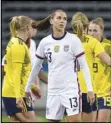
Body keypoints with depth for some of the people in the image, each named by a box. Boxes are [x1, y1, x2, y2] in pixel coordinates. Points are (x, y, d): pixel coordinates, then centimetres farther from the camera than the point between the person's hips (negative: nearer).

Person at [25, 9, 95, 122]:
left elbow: (84, 66, -4)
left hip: (71, 89, -3)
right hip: (53, 91, 3)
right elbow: (36, 66, 16)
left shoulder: (74, 40, -5)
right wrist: (27, 87, 20)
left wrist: (90, 89, -10)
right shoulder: (44, 42, 4)